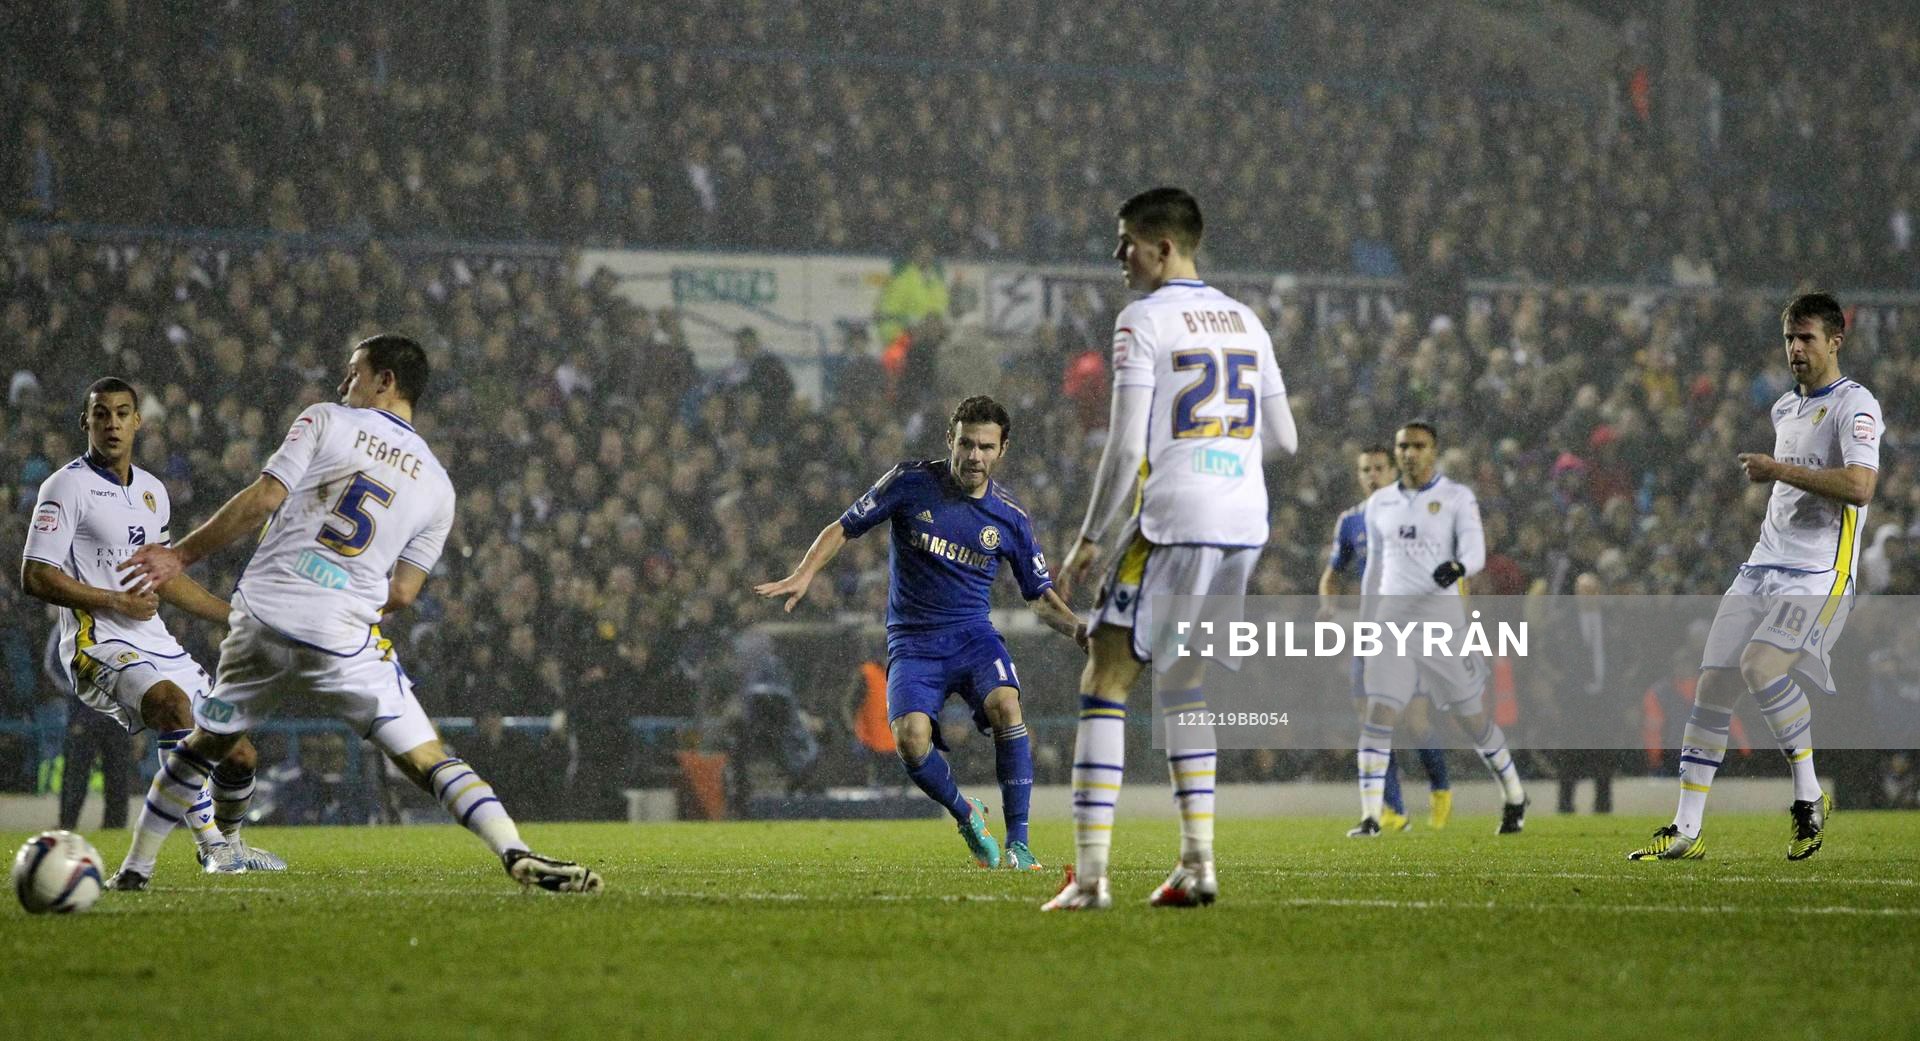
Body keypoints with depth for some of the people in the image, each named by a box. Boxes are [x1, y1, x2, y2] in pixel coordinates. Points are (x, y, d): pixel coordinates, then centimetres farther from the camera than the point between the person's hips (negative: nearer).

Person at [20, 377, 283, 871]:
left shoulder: (153, 491, 17)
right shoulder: (67, 487, -6)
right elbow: (35, 577, -11)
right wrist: (116, 601, -14)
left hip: (157, 645, 8)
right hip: (98, 645, -8)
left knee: (239, 756, 4)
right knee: (174, 703, -36)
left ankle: (230, 844, 33)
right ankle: (214, 850, -33)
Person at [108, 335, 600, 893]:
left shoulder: (325, 421, 5)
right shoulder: (437, 484, 12)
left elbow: (261, 501, -5)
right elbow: (402, 593, 9)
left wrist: (180, 555, 3)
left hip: (262, 616, 0)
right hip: (344, 638, 0)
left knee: (203, 744, 19)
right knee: (429, 759, -2)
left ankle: (134, 870, 26)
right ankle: (517, 854, -21)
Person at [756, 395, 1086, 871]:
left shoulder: (1009, 516, 1)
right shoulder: (912, 482, -4)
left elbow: (1041, 597, 9)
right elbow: (843, 527, 2)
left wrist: (1077, 628, -10)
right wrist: (804, 574, -13)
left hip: (973, 635, 1)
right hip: (913, 641, -1)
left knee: (1005, 705, -31)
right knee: (911, 736, -27)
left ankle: (1018, 842, -22)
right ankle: (966, 815, 4)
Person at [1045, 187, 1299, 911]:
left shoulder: (1144, 321, -6)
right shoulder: (1245, 321, 15)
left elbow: (1126, 446, -11)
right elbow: (1284, 439, 18)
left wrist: (1090, 539, -4)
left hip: (1174, 524, -7)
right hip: (1247, 524, 7)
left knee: (1105, 681, -3)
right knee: (1184, 683, 19)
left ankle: (1090, 873, -11)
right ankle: (1197, 863, 11)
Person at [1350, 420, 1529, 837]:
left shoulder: (1456, 498, -1)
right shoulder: (1380, 503, 12)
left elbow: (1475, 551, -13)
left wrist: (1458, 567, -37)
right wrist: (1365, 627, 19)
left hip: (1440, 612, -3)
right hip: (1392, 615, 3)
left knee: (1471, 716, 5)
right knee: (1379, 712, -11)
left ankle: (1514, 796, 26)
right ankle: (1370, 815, -12)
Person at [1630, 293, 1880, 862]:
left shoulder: (1854, 405, -9)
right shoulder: (1785, 408, 19)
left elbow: (1859, 486, -24)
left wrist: (1778, 470, -17)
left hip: (1820, 574, -8)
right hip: (1763, 568, 8)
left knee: (1760, 665, -28)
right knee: (1713, 683, -1)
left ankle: (1809, 795, -11)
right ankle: (1686, 831, 3)